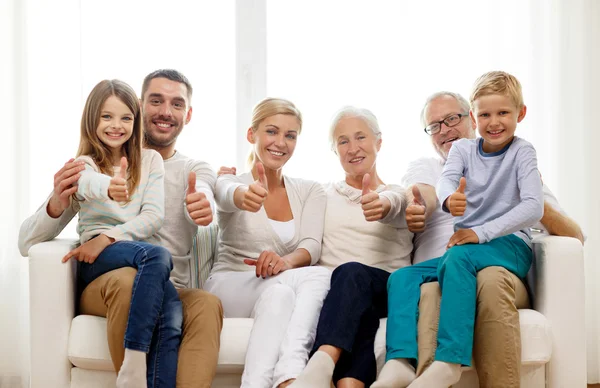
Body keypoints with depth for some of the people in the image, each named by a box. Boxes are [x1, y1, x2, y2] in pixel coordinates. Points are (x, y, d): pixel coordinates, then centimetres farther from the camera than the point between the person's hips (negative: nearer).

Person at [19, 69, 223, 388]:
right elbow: (27, 243, 4)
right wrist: (57, 203, -19)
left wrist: (202, 205, -40)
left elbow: (202, 198, -14)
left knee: (208, 304, -33)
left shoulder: (196, 170, 14)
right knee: (127, 279, -36)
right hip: (101, 287, -1)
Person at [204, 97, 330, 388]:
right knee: (280, 286, -37)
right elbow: (227, 194, -25)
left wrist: (286, 261, -31)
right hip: (229, 288, -2)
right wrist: (244, 196, -52)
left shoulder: (310, 192, 13)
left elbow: (312, 247, -5)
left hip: (285, 289, 3)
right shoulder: (230, 182, 4)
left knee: (320, 276, -33)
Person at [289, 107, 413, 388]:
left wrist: (382, 205, -40)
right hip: (334, 289, 1)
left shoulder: (398, 193, 16)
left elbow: (393, 204, -12)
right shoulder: (323, 196, 23)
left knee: (352, 272, -37)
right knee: (357, 304, -37)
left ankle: (322, 364, -62)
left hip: (387, 290, -1)